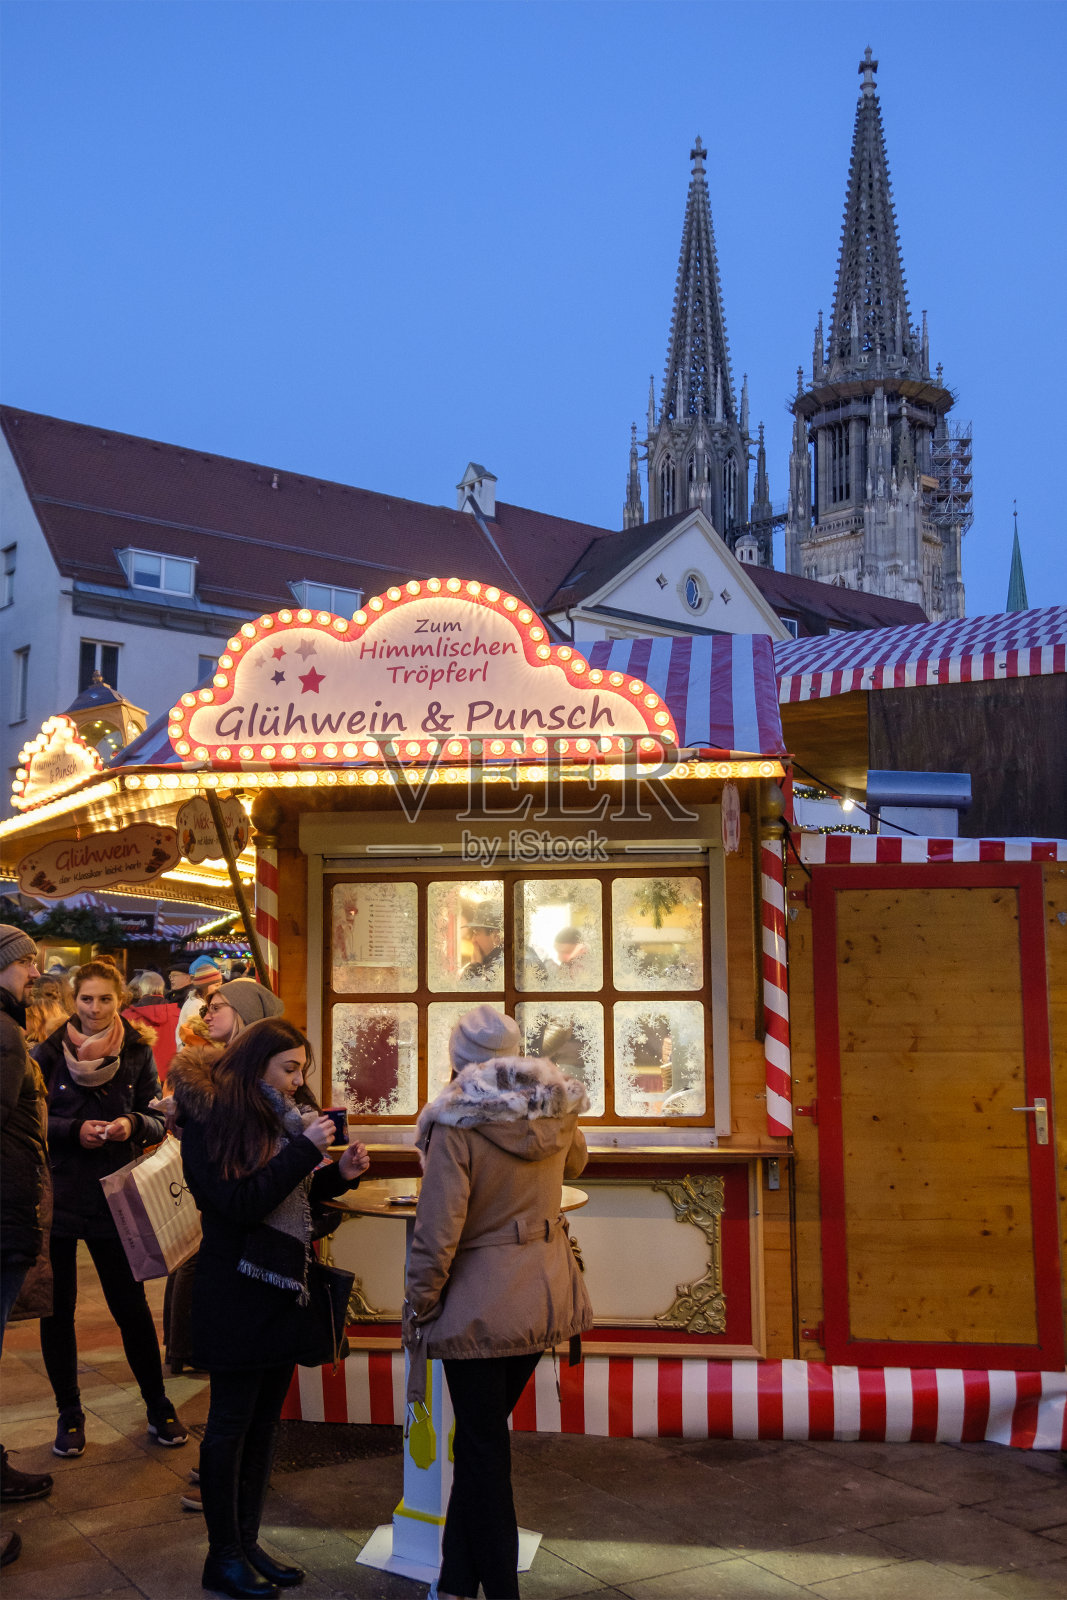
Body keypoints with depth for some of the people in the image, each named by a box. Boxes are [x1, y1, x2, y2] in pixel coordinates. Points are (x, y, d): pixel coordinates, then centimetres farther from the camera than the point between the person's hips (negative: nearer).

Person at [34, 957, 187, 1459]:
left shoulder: (138, 1054, 1)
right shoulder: (50, 1052, -2)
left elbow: (159, 1121, 4)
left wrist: (133, 1124, -16)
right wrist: (74, 1130, -18)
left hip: (113, 1198, 0)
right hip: (56, 1196, 0)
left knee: (131, 1305, 6)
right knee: (57, 1309, 7)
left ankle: (158, 1405, 23)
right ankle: (69, 1413, 23)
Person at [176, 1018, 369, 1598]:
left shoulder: (277, 1114, 10)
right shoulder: (209, 1119, -13)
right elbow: (239, 1204, -21)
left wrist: (339, 1173, 0)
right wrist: (305, 1149, -22)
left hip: (283, 1288, 8)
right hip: (236, 1294, -8)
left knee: (264, 1420, 14)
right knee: (231, 1420, 3)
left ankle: (247, 1541, 26)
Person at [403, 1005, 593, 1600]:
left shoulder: (457, 1123, -16)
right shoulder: (557, 1111, 1)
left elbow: (438, 1230, -18)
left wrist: (418, 1307, -7)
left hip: (481, 1300, -6)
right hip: (547, 1294, 6)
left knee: (483, 1446, 7)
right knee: (484, 1434, 18)